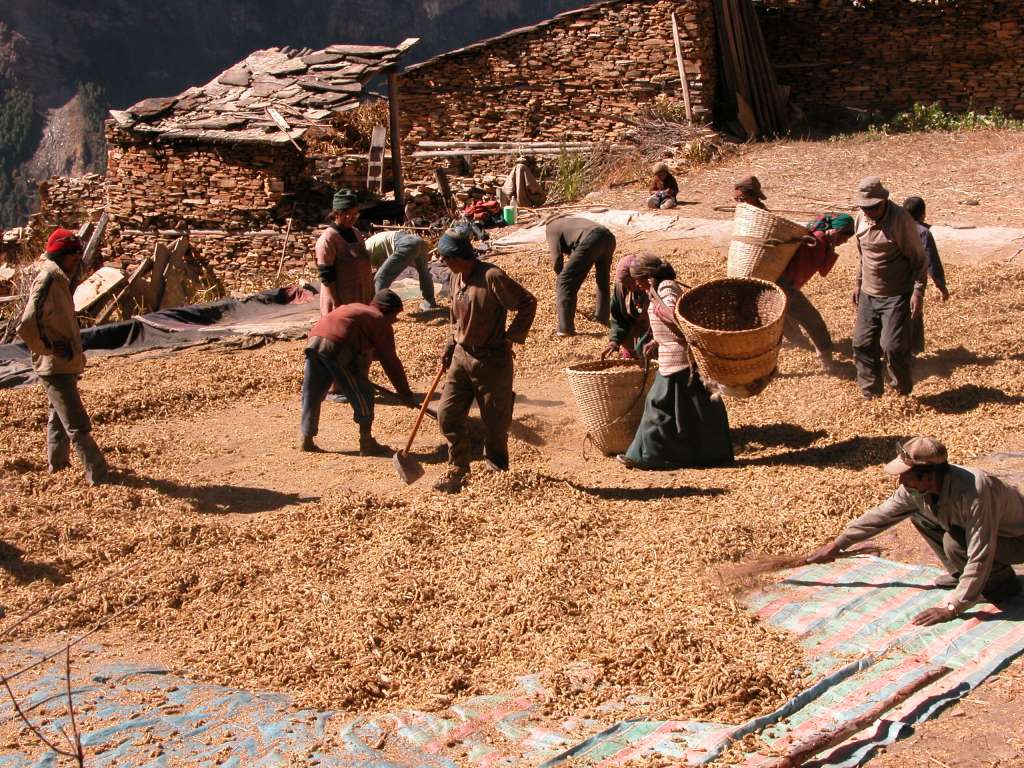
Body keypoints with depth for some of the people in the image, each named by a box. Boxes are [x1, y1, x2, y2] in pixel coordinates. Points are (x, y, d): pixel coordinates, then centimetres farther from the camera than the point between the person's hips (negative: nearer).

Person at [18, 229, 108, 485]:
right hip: (56, 368, -10)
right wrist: (53, 349, -20)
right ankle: (98, 474, -2)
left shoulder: (60, 280, 8)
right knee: (78, 425, -5)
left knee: (59, 416, 23)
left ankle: (57, 463, 38)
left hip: (64, 366, 10)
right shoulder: (47, 281, -21)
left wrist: (73, 352, 13)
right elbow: (27, 327, -30)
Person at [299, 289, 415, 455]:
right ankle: (367, 443, 12)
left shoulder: (354, 307, 35)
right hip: (337, 348, -7)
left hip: (314, 341, 7)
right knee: (363, 395, 7)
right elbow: (391, 362, 13)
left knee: (312, 394, 19)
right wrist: (405, 394, 20)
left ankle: (306, 440, 27)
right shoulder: (381, 322, 14)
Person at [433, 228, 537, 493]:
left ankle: (497, 472, 22)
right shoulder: (456, 277, 5)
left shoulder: (492, 277, -19)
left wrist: (511, 337, -15)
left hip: (491, 359, -7)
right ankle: (457, 471, 20)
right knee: (447, 414, 5)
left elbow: (528, 303, -15)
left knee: (496, 421, 5)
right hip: (461, 356, 7)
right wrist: (451, 344, 14)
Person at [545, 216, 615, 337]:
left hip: (591, 240, -8)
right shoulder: (568, 221, 41)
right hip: (609, 237, 8)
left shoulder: (551, 227, 19)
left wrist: (561, 276, 25)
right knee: (603, 280, 31)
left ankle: (566, 327, -7)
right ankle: (603, 317, 44)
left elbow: (557, 258, 7)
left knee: (565, 282, -1)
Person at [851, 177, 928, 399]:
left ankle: (904, 394, 12)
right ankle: (870, 394, 20)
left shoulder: (901, 220, -17)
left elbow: (919, 260, -12)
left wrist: (917, 292, -17)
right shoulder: (861, 219, 3)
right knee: (862, 344, 5)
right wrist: (858, 282, 19)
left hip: (896, 296, -6)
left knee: (893, 346, -12)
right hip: (868, 295, 6)